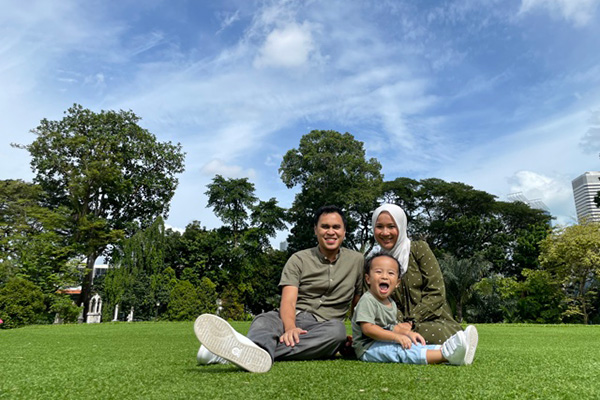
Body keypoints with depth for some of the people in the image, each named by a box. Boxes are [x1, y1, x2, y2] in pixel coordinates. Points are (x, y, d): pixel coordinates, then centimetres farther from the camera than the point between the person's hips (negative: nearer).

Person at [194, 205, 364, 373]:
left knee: (337, 329, -35)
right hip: (293, 320, 0)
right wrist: (290, 328, -29)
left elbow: (357, 304, 19)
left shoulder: (357, 261, 12)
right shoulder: (298, 260, 5)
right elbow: (288, 301, -8)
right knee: (265, 320, -32)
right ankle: (258, 350, -70)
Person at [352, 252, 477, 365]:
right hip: (368, 348, -9)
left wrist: (408, 333, -1)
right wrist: (397, 337, -26)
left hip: (385, 344, 9)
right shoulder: (367, 300, -16)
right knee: (399, 350, -28)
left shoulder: (391, 303, 15)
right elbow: (367, 328, -24)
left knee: (415, 345, -8)